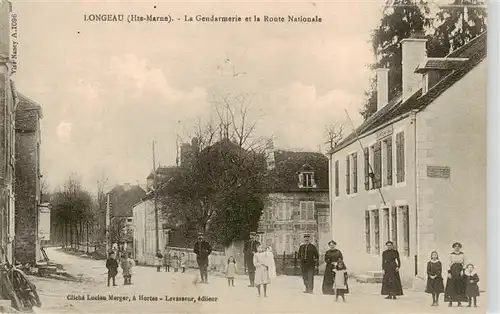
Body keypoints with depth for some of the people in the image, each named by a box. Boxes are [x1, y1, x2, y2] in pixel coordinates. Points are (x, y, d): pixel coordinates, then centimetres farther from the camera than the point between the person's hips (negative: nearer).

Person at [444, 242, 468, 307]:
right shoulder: (451, 255, 4)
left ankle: (459, 302, 3)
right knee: (451, 286, -5)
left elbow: (464, 264, 7)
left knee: (460, 286, -2)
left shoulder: (462, 254, 5)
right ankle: (450, 302, -3)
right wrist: (449, 272, -5)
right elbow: (449, 264, 4)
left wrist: (462, 270, -8)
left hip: (460, 271, 1)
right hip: (453, 270, 0)